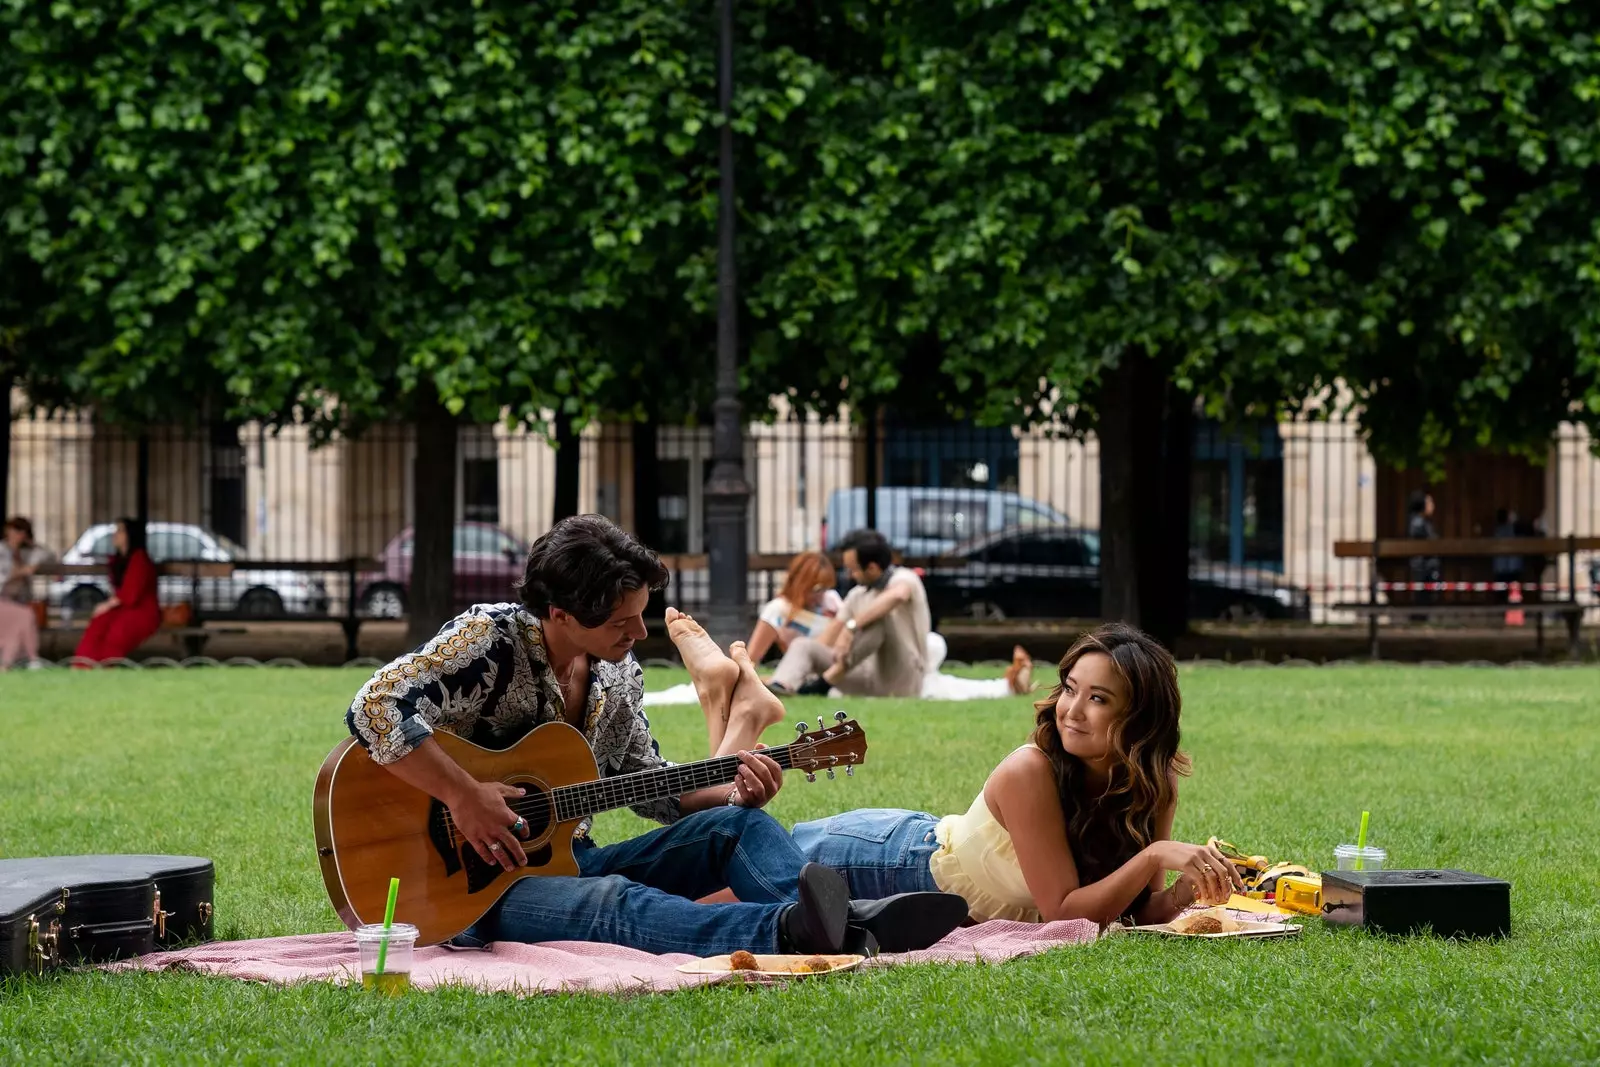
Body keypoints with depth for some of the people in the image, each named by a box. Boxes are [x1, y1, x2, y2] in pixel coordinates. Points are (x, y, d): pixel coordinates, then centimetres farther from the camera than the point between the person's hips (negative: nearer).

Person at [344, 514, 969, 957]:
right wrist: (464, 798, -30)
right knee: (612, 903, -38)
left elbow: (651, 787, 17)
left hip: (567, 864, 8)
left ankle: (852, 924, -38)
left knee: (735, 824, -9)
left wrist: (732, 793, -2)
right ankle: (788, 930, -65)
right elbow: (375, 709, -27)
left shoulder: (618, 675, 7)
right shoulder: (490, 639, -15)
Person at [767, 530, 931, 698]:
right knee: (803, 644, -3)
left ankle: (825, 682, -34)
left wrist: (851, 628, -39)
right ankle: (781, 685, -35)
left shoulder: (904, 578, -8)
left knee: (878, 614, -29)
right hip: (869, 684, 7)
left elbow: (897, 595, -33)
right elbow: (834, 629, 16)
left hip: (900, 684, -7)